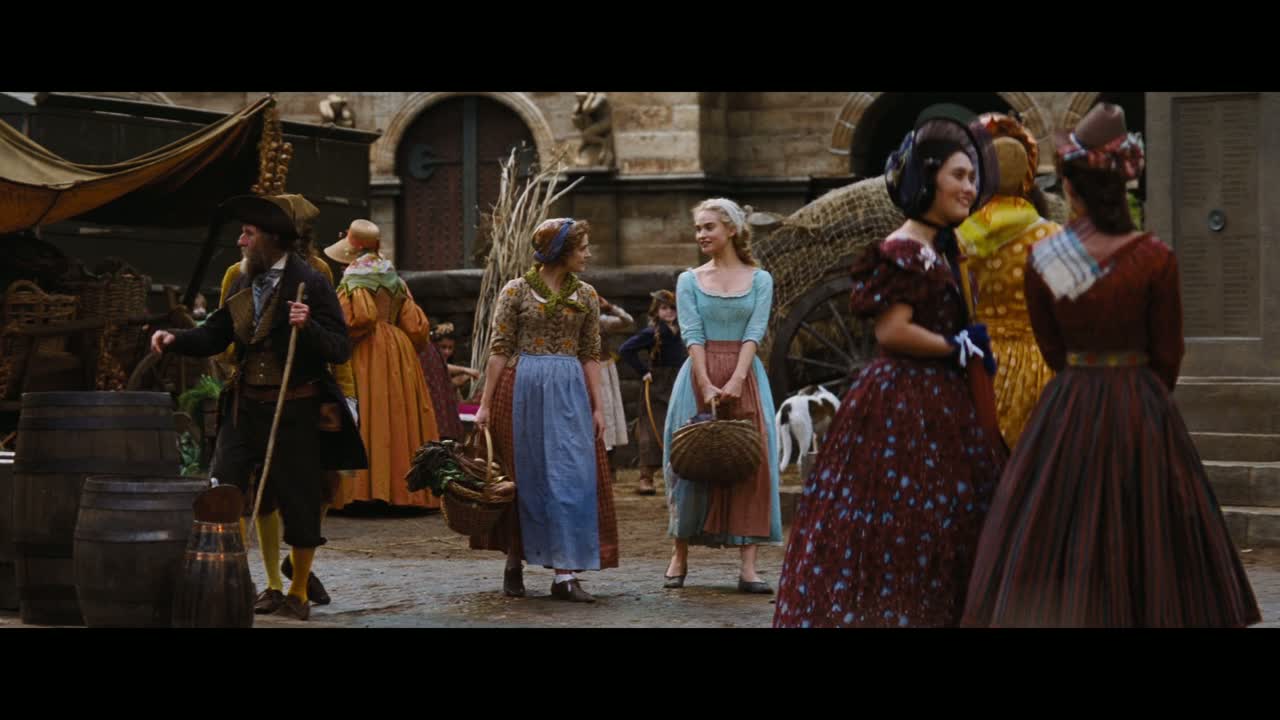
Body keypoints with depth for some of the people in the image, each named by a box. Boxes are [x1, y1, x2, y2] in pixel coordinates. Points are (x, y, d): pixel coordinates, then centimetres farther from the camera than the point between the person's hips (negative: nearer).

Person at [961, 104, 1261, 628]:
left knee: (1060, 544, 9)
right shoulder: (1155, 259, -11)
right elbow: (1168, 353, -3)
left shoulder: (1041, 261, -6)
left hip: (1067, 412, 2)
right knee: (1147, 540, 8)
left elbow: (1051, 349, 5)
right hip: (1143, 409, -1)